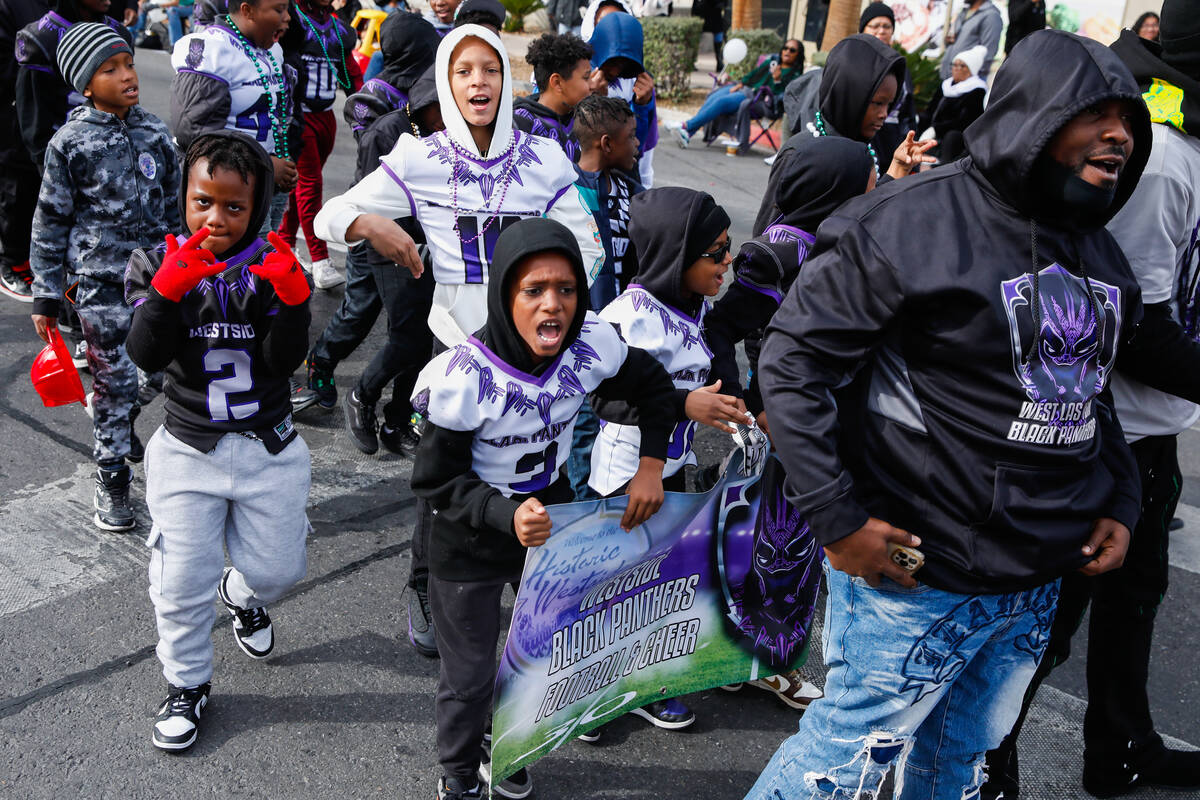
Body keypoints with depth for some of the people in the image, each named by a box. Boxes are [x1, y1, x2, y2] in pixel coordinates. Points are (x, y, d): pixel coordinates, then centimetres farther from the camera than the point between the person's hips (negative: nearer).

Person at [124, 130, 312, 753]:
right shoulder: (157, 265, -6)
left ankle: (243, 595, 51)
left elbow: (287, 359, -16)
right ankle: (187, 685, 32)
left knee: (276, 570, 13)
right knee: (182, 584, 6)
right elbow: (146, 355, -19)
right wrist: (169, 289, -33)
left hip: (269, 449, 1)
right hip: (188, 451, 0)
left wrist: (291, 298, -32)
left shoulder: (274, 267, -7)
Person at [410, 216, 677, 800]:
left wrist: (651, 464, -9)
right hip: (470, 544, -4)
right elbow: (437, 481, -22)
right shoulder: (464, 377, -29)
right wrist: (507, 516, -37)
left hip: (551, 520, 4)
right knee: (469, 675, 11)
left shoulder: (591, 347, -18)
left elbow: (653, 387, 3)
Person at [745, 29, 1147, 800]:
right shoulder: (916, 222, -17)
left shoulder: (1100, 255, 10)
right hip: (919, 577, -7)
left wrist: (1121, 503, 10)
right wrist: (837, 518, -19)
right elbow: (792, 360, -17)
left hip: (1038, 588, 8)